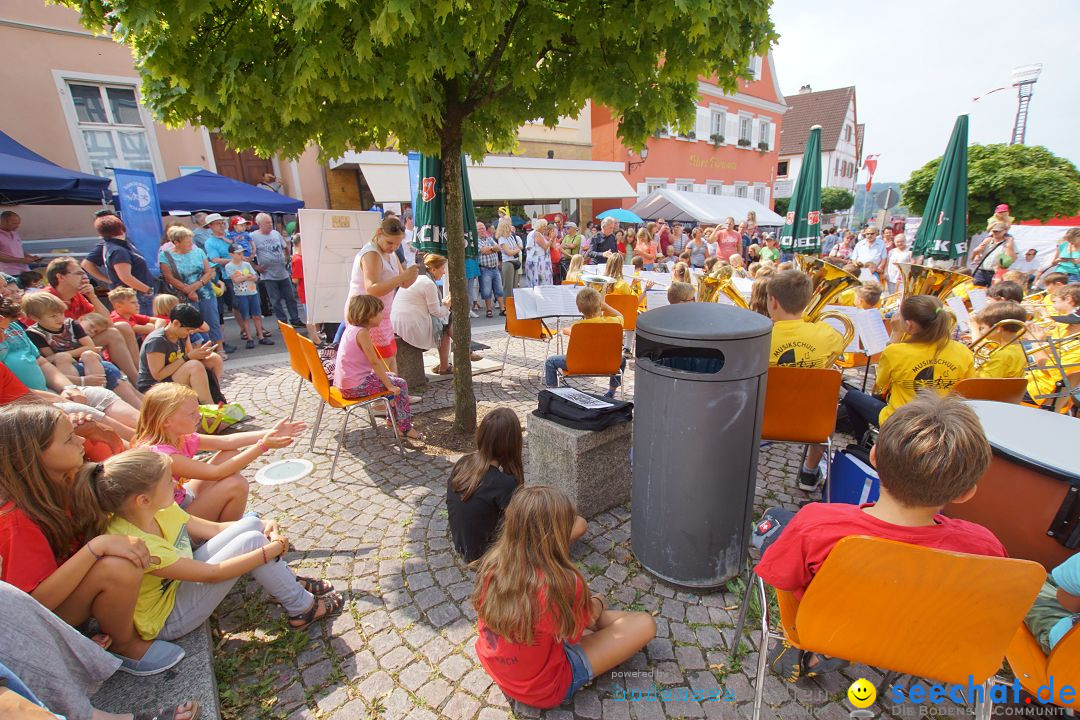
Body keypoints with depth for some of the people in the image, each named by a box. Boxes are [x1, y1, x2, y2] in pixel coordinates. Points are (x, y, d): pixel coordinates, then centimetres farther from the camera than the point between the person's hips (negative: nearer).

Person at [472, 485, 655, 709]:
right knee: (645, 624, -3)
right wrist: (598, 604, 14)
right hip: (544, 690, -6)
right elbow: (589, 615, -9)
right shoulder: (562, 582, -33)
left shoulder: (491, 564, -16)